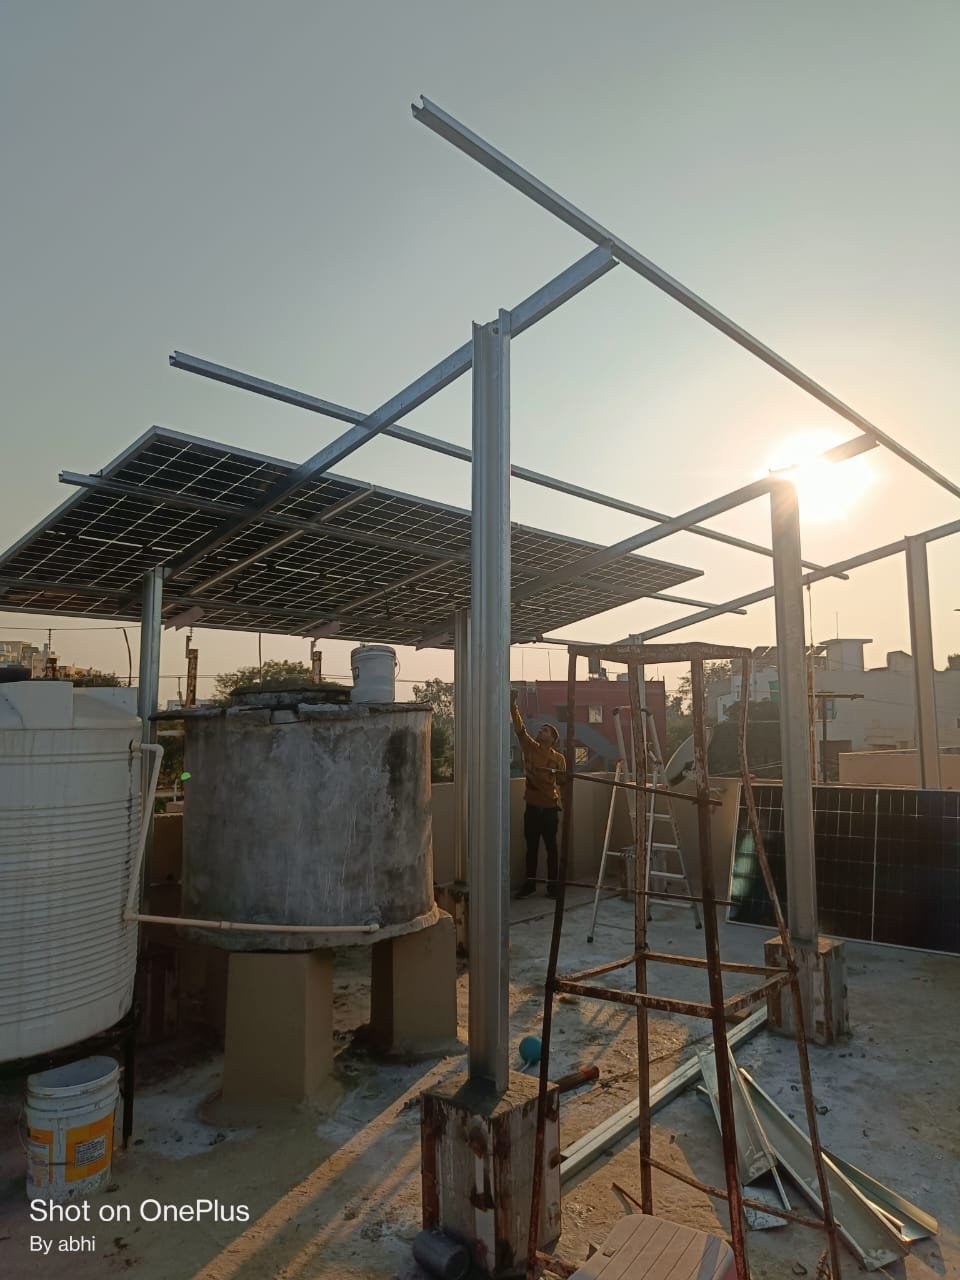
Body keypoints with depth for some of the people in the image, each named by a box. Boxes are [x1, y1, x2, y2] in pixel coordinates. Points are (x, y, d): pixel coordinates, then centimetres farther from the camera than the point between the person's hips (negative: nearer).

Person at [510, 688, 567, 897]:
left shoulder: (558, 758, -3)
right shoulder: (530, 748, 2)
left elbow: (563, 781, -6)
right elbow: (520, 727, -8)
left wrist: (556, 774, -26)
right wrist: (513, 705, -16)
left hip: (550, 809, -2)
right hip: (532, 807, 2)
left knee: (551, 848, 6)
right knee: (531, 848, 10)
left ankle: (552, 884, 16)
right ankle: (529, 884, 19)